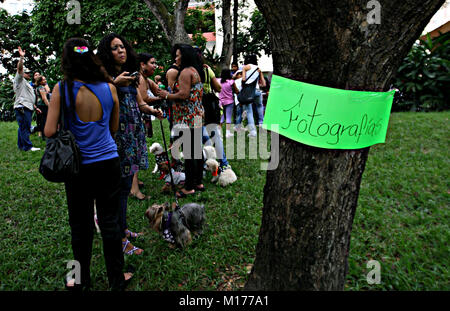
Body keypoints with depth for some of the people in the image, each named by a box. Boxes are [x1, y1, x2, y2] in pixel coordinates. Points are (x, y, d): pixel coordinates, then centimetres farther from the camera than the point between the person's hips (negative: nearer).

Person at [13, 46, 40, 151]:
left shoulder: (27, 84, 29)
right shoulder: (19, 80, 2)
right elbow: (19, 69, -16)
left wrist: (35, 107, 25)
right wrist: (21, 57, -26)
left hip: (27, 107, 10)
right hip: (22, 107, -10)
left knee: (23, 127, 12)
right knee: (25, 127, -10)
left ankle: (21, 145, 18)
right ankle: (28, 146, -11)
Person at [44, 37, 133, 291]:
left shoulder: (62, 90, -11)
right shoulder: (109, 88, -4)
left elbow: (49, 131, -11)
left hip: (78, 166, -1)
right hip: (109, 162, 2)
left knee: (81, 224, 15)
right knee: (109, 221, 13)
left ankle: (83, 280, 33)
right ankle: (116, 279, 27)